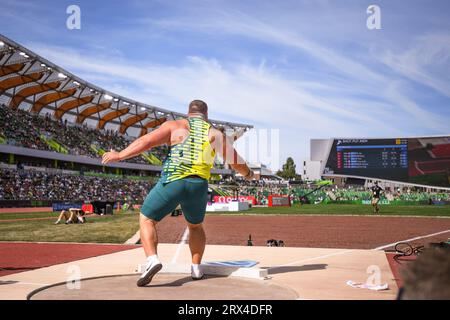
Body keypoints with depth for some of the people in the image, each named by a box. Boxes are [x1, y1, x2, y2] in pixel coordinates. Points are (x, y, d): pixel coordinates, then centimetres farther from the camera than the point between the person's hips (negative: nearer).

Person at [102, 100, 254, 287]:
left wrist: (119, 155, 2)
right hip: (198, 186, 3)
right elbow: (236, 161, 16)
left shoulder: (175, 126, 7)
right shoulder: (215, 133, 13)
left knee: (146, 219, 11)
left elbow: (145, 141, -3)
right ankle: (196, 268, 21)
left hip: (171, 183, -3)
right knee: (196, 226, 27)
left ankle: (152, 259, -10)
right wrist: (248, 173, 35)